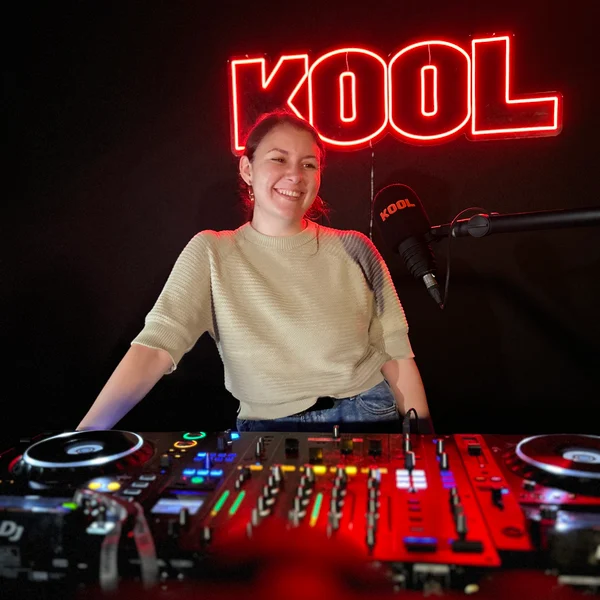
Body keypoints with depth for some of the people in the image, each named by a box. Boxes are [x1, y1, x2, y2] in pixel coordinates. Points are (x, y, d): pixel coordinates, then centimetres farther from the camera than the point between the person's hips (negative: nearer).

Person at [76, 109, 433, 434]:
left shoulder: (352, 250, 1)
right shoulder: (212, 254, -1)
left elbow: (396, 353, 3)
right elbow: (156, 346, -12)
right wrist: (86, 435, -23)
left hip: (371, 420, 1)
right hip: (267, 430, 0)